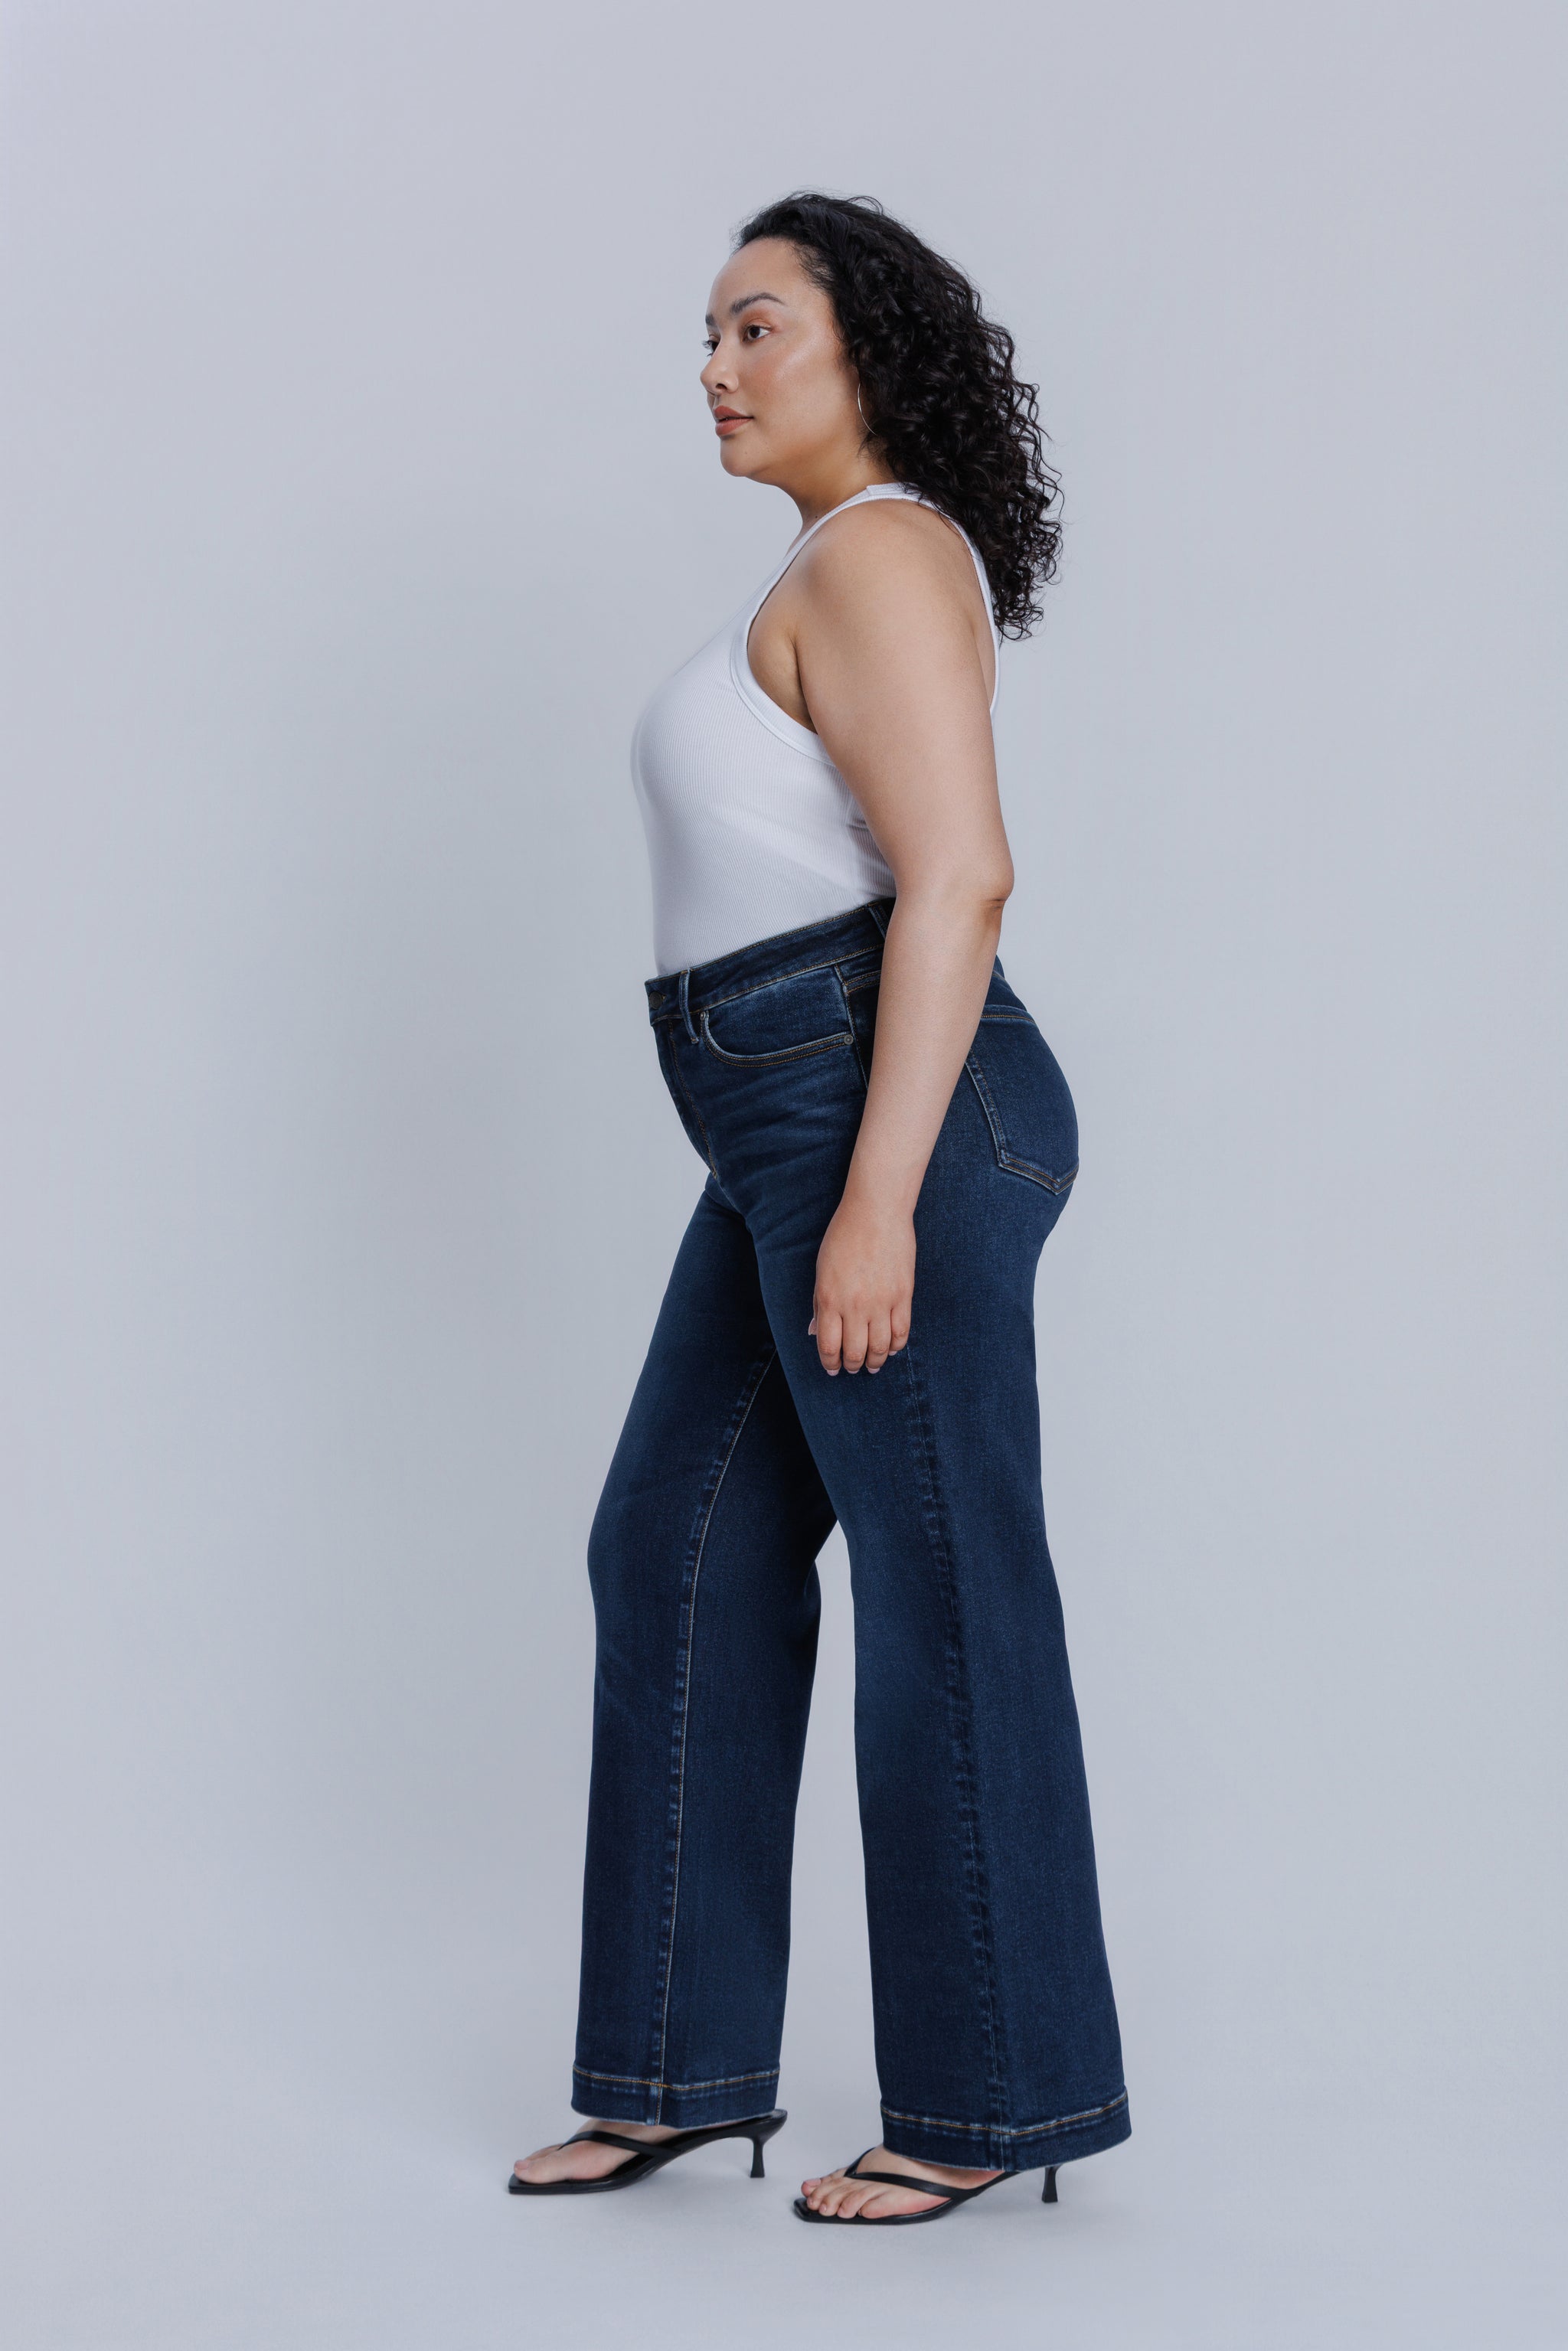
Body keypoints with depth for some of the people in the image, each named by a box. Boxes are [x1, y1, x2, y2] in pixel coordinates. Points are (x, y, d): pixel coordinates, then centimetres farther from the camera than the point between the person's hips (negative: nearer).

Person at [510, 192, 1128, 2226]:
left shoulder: (875, 554, -10)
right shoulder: (851, 575, 21)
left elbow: (960, 878, -20)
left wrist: (879, 1199, -24)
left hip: (888, 1125, -11)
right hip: (807, 1143, 11)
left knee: (945, 1601, -1)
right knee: (679, 1559, 11)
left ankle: (996, 2094, 12)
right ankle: (680, 2064, 19)